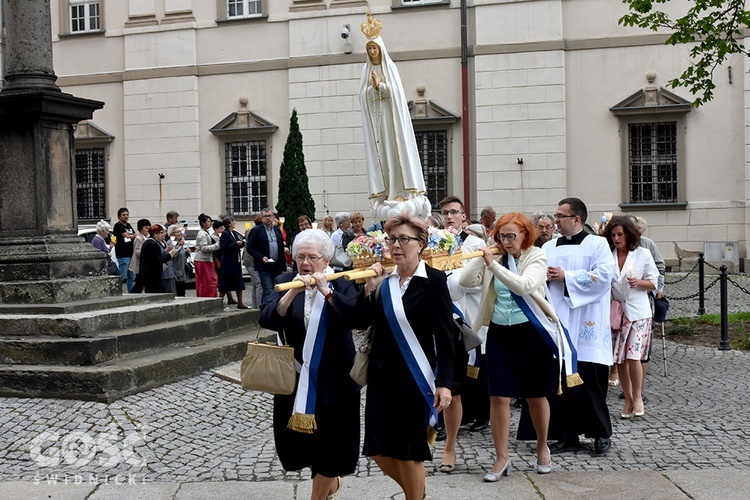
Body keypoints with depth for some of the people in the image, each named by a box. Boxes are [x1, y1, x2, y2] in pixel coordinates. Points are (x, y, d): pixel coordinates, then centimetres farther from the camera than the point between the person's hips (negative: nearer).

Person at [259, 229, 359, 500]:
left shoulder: (340, 284, -4)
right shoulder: (285, 282, 0)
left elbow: (356, 316, -20)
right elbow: (267, 320, -14)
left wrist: (326, 290, -27)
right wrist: (292, 292, -27)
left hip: (334, 380, -2)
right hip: (295, 378, 3)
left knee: (330, 441, 5)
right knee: (295, 441, 11)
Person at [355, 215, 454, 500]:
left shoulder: (433, 280, -8)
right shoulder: (383, 278, 5)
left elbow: (444, 335, -10)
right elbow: (361, 322, 1)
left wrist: (444, 382, -15)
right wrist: (368, 288, -13)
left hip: (415, 377, -5)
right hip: (381, 375, 5)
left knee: (409, 450, 4)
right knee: (379, 451, 8)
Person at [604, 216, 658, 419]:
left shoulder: (643, 253, 1)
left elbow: (653, 282, 4)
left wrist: (638, 283, -14)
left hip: (637, 311, -2)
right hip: (615, 311, 2)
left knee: (633, 356, -12)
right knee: (619, 359, 4)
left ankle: (637, 397, 8)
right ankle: (628, 399, 19)